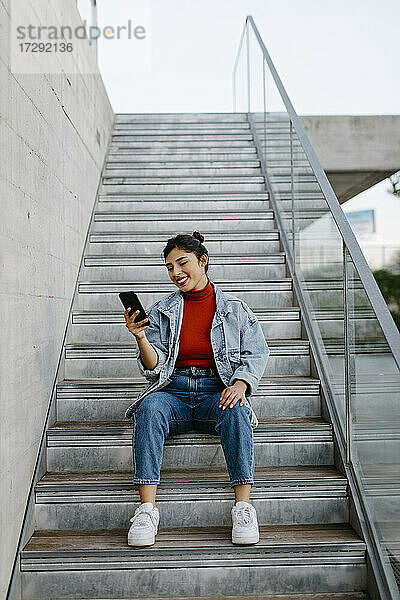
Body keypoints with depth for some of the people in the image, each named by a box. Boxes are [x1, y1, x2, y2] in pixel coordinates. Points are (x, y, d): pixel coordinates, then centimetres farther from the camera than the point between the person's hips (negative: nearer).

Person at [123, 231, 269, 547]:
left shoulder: (235, 308, 10)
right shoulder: (162, 311, 12)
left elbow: (256, 354, 4)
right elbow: (154, 367, 6)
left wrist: (240, 383, -15)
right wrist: (141, 338, -13)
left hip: (216, 392, -1)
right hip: (174, 392, 1)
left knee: (237, 412, -35)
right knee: (149, 408, -32)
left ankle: (243, 506, -31)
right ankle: (147, 509, -33)